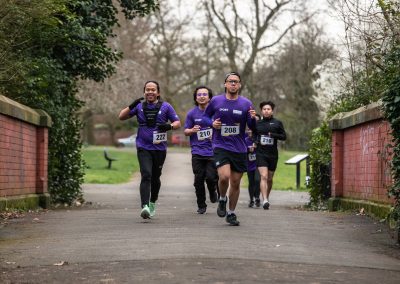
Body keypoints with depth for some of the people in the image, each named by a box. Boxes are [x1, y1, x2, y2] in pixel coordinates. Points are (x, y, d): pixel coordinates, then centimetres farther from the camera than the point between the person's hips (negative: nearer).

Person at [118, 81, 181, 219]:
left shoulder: (165, 106, 4)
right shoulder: (139, 106, 6)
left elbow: (178, 122, 5)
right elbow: (121, 117, 6)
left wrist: (170, 126, -17)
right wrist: (131, 106, -10)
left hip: (159, 148, 1)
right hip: (143, 148, -1)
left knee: (155, 178, 14)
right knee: (146, 175, -18)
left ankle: (152, 202, 37)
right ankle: (145, 206, -28)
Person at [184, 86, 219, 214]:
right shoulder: (192, 113, 5)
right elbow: (186, 131, 9)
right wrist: (192, 130, -12)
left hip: (213, 151, -1)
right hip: (197, 152, 1)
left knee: (211, 177, -10)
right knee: (199, 180, 0)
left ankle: (213, 192, 24)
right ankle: (201, 206, 15)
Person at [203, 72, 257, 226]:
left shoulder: (246, 103, 1)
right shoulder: (216, 101, 0)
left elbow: (252, 127, 3)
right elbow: (205, 116, 15)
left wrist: (253, 119, -18)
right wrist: (212, 123, -6)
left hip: (239, 149, 2)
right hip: (220, 146, -2)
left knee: (235, 183, 7)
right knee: (224, 176, -22)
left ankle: (231, 213, 24)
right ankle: (222, 199, 9)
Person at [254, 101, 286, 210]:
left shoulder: (277, 123, 5)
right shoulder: (257, 123, 7)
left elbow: (284, 136, 4)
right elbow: (253, 134, 14)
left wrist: (273, 135, -11)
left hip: (273, 155, 1)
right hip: (261, 154, -1)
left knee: (270, 179, 11)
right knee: (263, 176, -17)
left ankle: (267, 197, 32)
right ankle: (265, 200, -24)